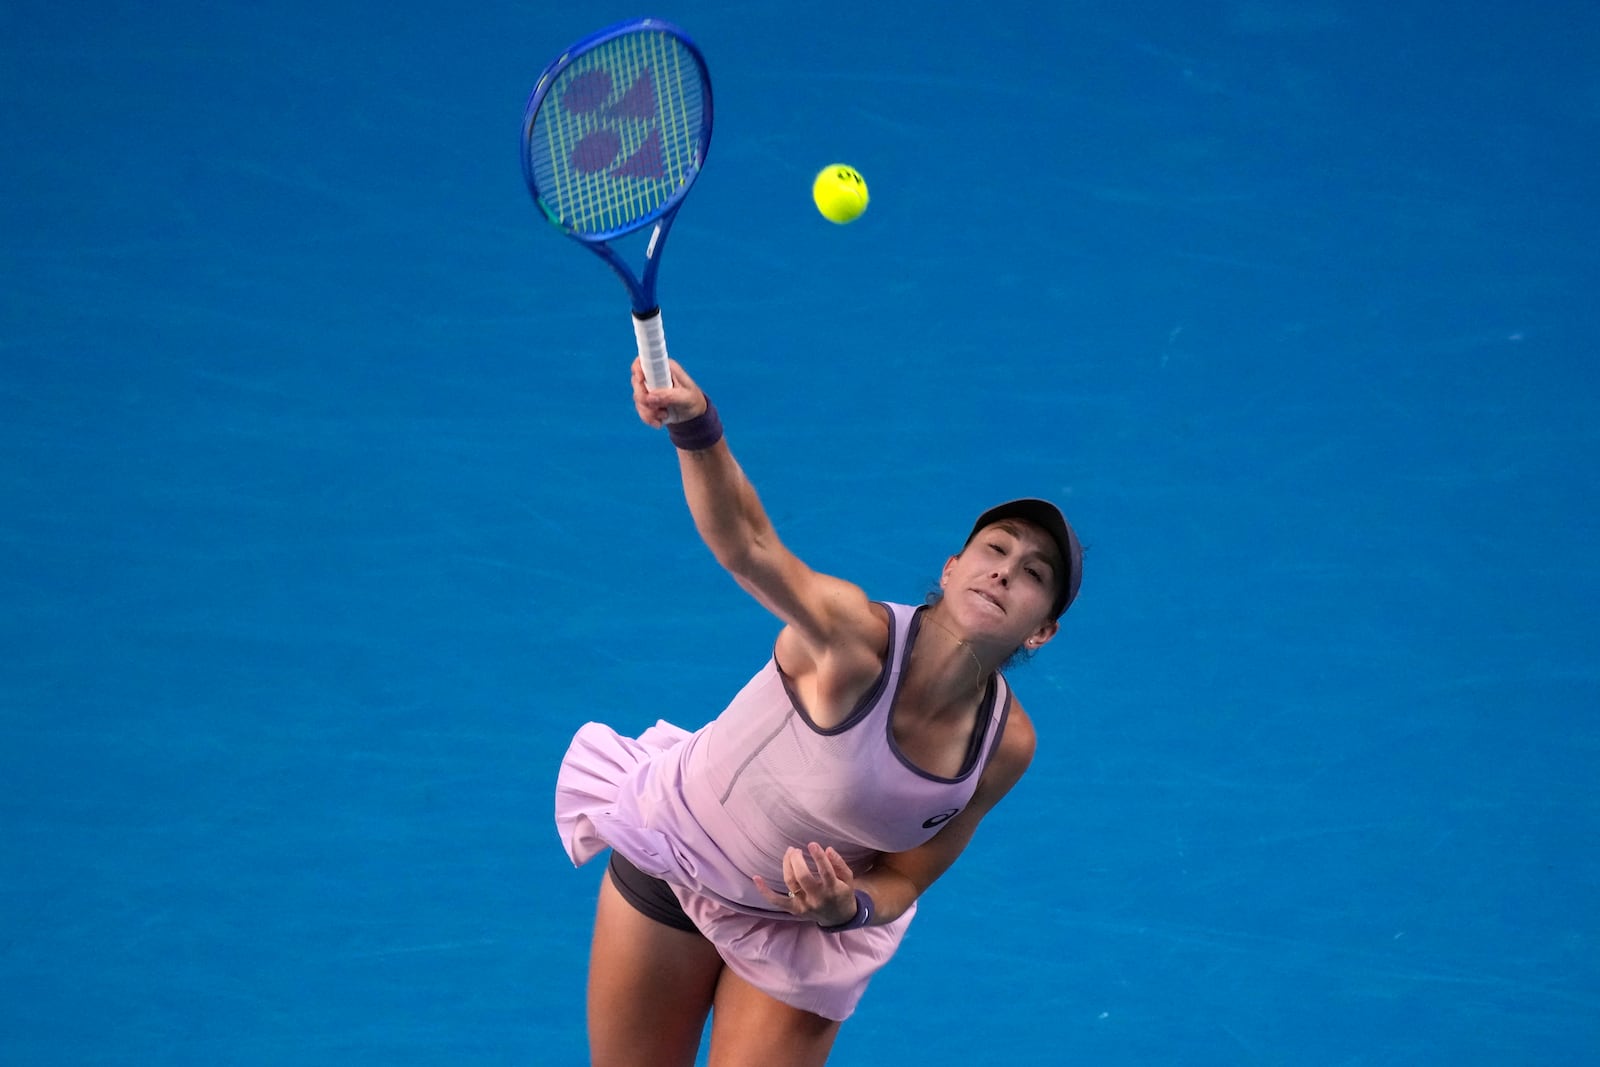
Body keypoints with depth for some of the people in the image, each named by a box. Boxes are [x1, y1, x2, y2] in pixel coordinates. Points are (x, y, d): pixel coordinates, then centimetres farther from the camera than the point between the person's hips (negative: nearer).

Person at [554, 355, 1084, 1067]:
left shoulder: (1006, 746, -19)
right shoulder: (859, 638, -34)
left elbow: (904, 878, -8)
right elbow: (744, 541, -53)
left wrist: (851, 908, -32)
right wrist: (694, 428, -72)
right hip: (673, 865, -3)